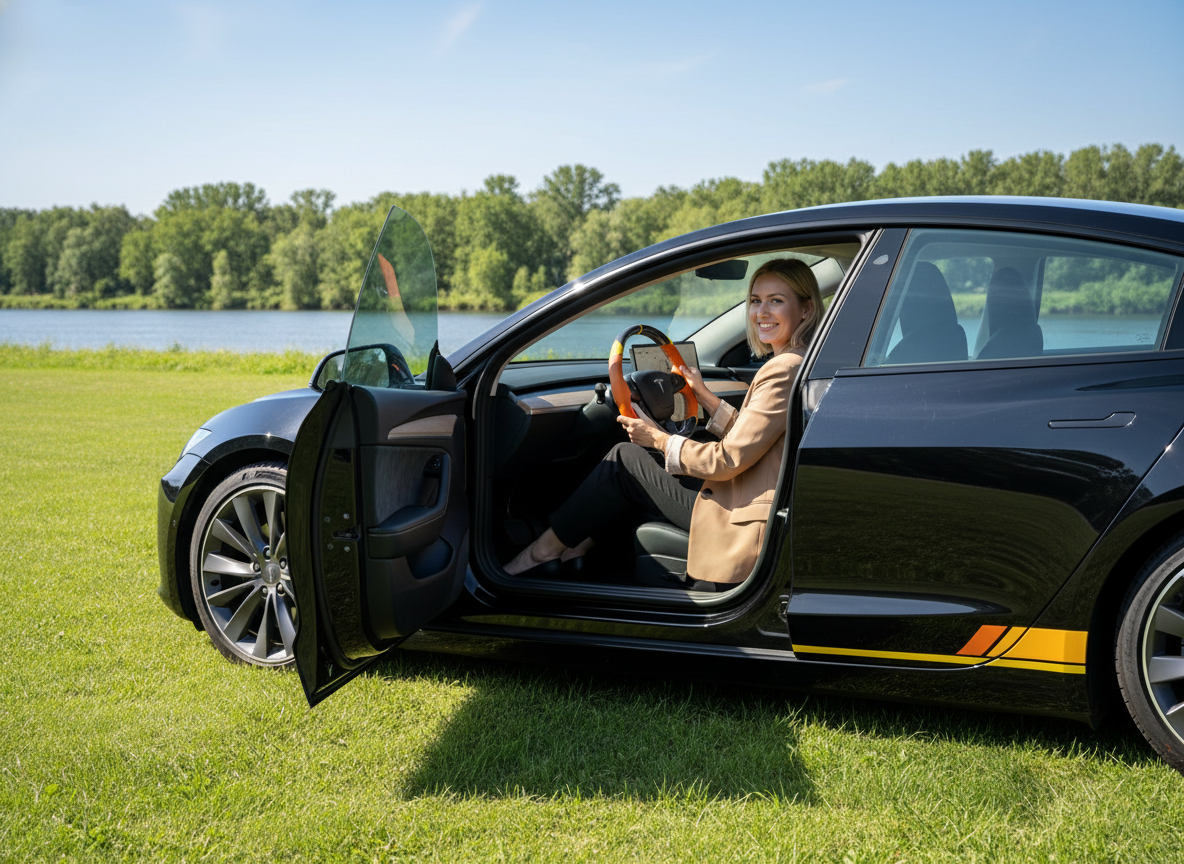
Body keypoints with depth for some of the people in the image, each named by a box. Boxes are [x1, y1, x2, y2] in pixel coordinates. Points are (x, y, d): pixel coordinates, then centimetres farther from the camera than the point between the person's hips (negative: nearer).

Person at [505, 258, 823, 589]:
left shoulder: (784, 370, -20)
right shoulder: (793, 364, 11)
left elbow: (728, 460, -20)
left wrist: (659, 439, -8)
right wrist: (704, 396, 15)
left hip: (744, 525, -10)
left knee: (624, 460, -2)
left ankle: (548, 547, 10)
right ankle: (583, 544, 21)